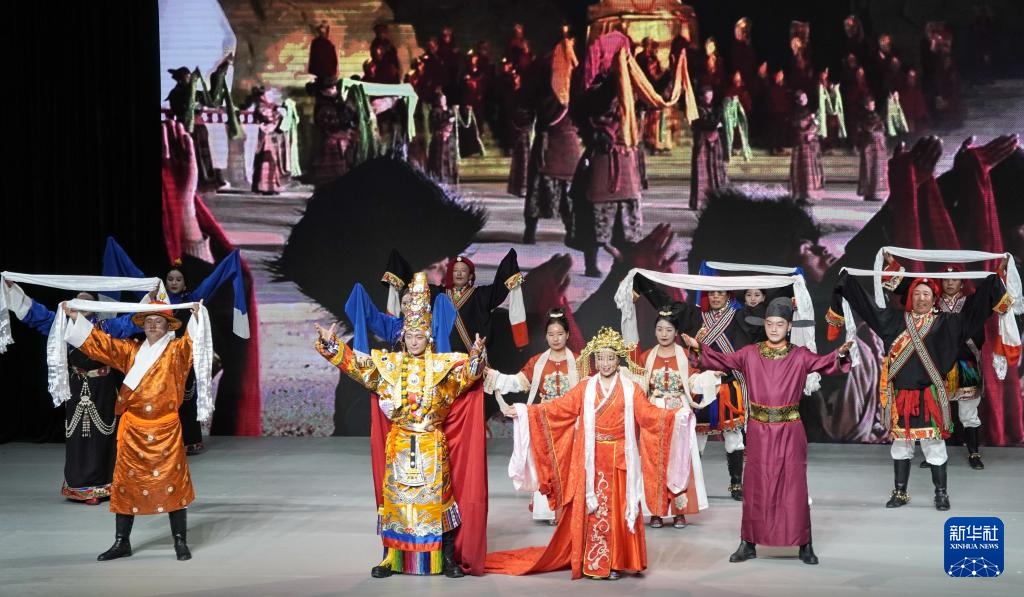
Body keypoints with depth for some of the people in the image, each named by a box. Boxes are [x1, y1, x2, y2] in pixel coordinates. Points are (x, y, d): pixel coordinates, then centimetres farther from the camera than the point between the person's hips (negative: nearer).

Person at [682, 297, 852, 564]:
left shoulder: (800, 356, -2)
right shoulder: (750, 354, 3)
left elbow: (825, 363, -13)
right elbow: (722, 361, 0)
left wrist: (840, 354, -33)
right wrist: (699, 348, -14)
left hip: (790, 430, -1)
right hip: (759, 430, 1)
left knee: (794, 485, 2)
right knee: (755, 485, 7)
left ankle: (804, 544, 10)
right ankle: (749, 543, 15)